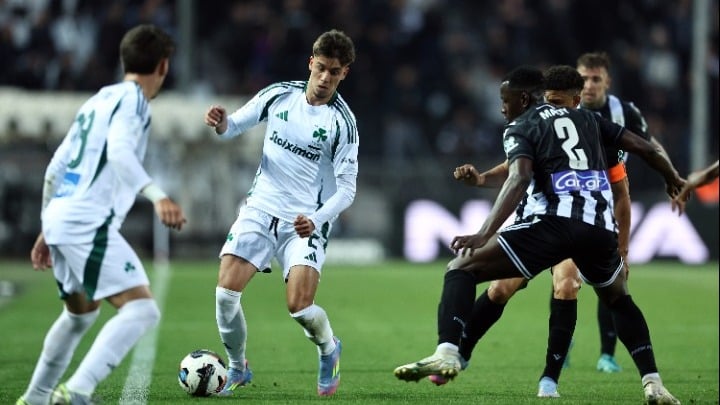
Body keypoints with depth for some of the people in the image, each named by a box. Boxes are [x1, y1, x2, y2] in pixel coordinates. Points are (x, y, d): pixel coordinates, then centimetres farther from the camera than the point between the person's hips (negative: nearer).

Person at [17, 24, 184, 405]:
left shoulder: (99, 99, 22)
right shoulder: (131, 98, -4)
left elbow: (56, 166, 24)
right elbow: (119, 152, -24)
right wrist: (157, 196, -35)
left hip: (60, 218, 10)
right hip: (88, 223, -10)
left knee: (81, 313, 30)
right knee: (141, 309, -16)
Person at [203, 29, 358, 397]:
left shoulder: (342, 121, -9)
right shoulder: (279, 95, 0)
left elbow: (346, 188, -9)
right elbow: (236, 125, 10)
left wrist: (316, 220, -26)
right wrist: (222, 123, -15)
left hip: (306, 221, -3)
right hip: (261, 209, 3)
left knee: (299, 307, -18)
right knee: (225, 292, -12)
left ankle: (329, 351, 17)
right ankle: (237, 368, 12)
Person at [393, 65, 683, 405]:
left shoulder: (521, 127, 10)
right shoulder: (585, 118, 26)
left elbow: (520, 178, -11)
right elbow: (643, 147, 28)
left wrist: (484, 234, -21)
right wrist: (673, 179, 48)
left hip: (554, 222, -5)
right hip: (600, 226, 5)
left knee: (461, 269, 2)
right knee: (619, 299, 33)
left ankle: (447, 354, -22)